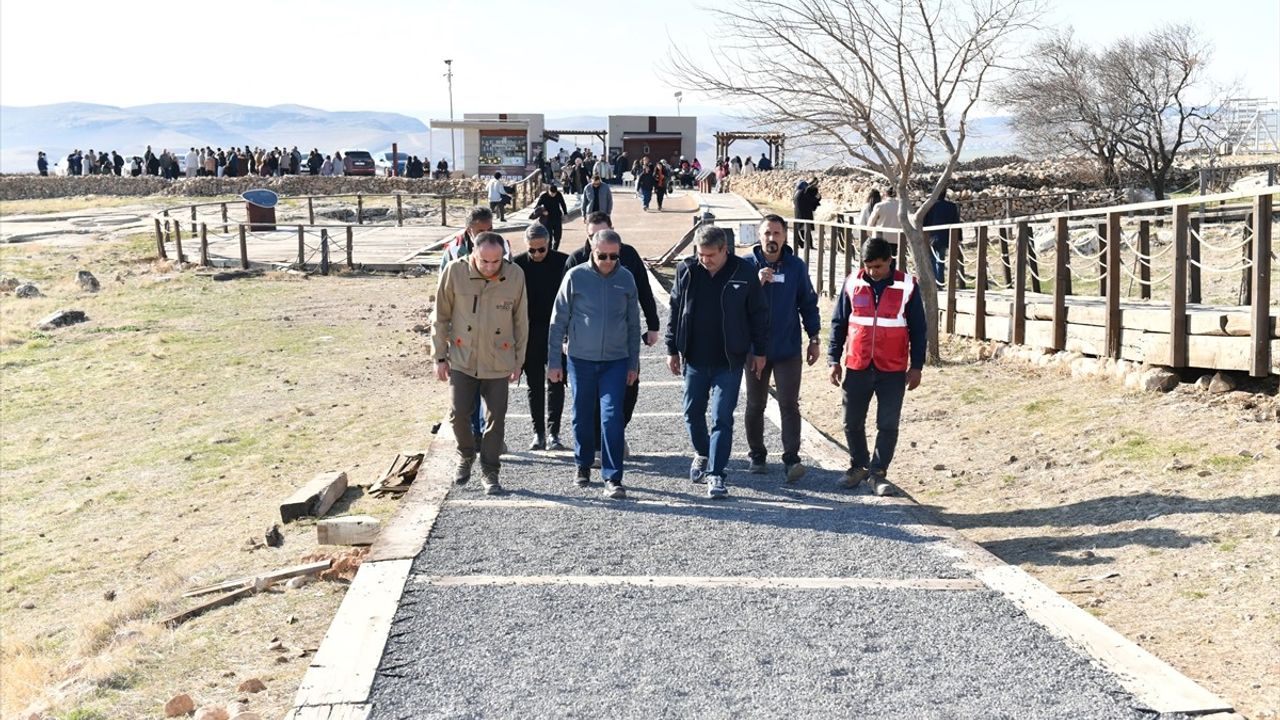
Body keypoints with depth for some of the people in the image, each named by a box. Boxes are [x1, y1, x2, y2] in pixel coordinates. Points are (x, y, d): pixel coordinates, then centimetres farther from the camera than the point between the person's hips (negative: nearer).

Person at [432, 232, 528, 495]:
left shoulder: (515, 275, -9)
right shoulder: (455, 271, -12)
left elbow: (520, 321, 2)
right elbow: (441, 317, -2)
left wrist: (518, 361, 5)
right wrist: (440, 357, -2)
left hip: (498, 362, 1)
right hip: (462, 359, -1)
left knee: (496, 417, 5)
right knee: (459, 413, -2)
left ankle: (490, 471, 19)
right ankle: (466, 455, 27)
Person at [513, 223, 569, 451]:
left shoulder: (563, 262, -4)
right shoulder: (517, 265, -3)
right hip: (529, 335, 1)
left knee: (555, 382, -3)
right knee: (534, 385, 9)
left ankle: (552, 434, 1)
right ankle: (538, 433, 17)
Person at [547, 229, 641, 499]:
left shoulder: (626, 279, 1)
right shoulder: (575, 276, -5)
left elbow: (633, 325, 10)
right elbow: (558, 321, 0)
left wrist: (634, 363, 10)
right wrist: (554, 361, -2)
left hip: (616, 361, 0)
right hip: (581, 359, 0)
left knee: (612, 418, -7)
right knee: (583, 417, 11)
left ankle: (613, 478, -3)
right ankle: (583, 466, 32)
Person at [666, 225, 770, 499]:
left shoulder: (743, 272, -8)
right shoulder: (686, 271, -1)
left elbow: (759, 314, 0)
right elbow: (675, 310, 7)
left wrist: (760, 352, 2)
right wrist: (672, 349, 8)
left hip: (729, 361, -3)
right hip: (694, 359, 3)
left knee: (722, 419, -4)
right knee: (692, 413, 15)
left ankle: (716, 474, 0)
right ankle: (702, 454, 40)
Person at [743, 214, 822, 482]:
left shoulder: (797, 266, 1)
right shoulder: (747, 265, -2)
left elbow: (808, 304, 7)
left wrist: (814, 339, 5)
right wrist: (756, 283, -21)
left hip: (788, 349, -1)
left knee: (789, 405, -6)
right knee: (755, 406, 10)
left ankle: (791, 459, -6)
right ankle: (757, 457, 23)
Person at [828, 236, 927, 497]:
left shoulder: (907, 286, -3)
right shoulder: (852, 284, 0)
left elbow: (918, 329, 2)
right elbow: (838, 323, 7)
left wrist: (916, 366, 1)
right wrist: (834, 360, 4)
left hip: (893, 370, -2)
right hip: (856, 367, 2)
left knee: (888, 425, 1)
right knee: (852, 423, 9)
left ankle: (878, 473, 13)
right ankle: (859, 466, 28)